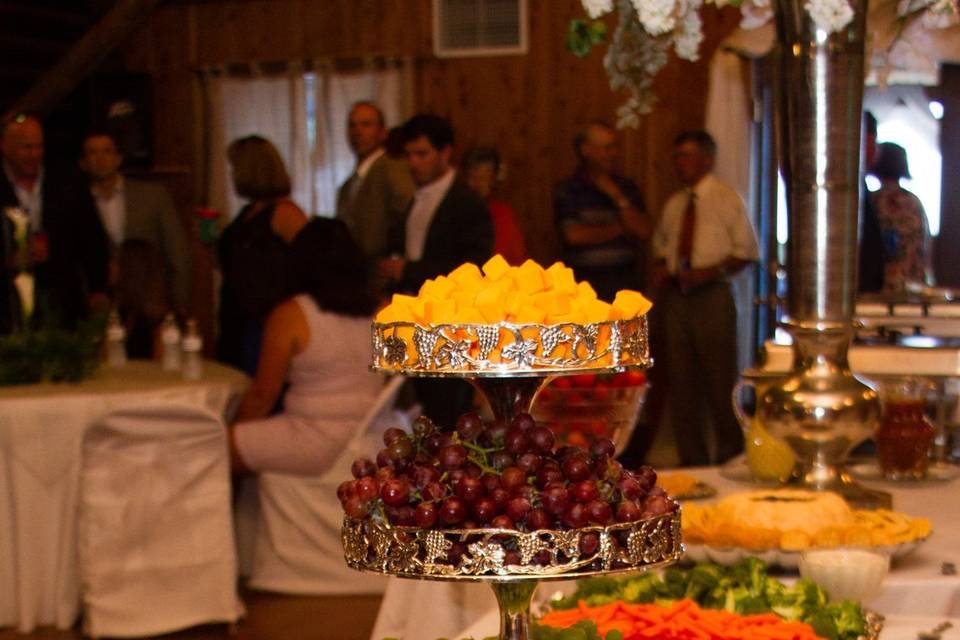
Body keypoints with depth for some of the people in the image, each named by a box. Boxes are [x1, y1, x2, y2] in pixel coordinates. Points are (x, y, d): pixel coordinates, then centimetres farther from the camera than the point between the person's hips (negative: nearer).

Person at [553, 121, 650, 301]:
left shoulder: (626, 187, 12)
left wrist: (617, 197, -5)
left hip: (626, 280, 3)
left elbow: (643, 231, 4)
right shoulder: (567, 190, 1)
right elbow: (574, 235, -11)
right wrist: (619, 229, 0)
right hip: (586, 281, -3)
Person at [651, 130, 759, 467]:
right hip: (675, 297, 6)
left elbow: (746, 250, -5)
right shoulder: (674, 204, 13)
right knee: (681, 381, 7)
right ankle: (692, 460, 17)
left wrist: (711, 271, -17)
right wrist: (660, 267, 3)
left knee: (720, 380, -2)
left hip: (712, 296, -5)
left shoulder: (726, 198, -3)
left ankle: (731, 460, 9)